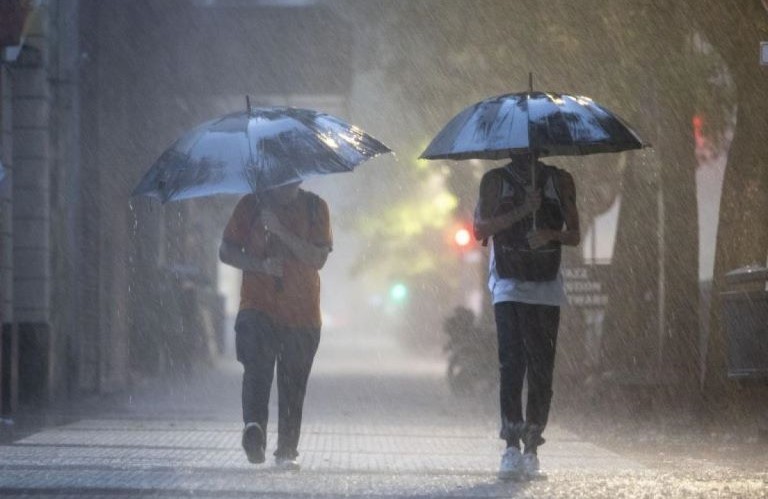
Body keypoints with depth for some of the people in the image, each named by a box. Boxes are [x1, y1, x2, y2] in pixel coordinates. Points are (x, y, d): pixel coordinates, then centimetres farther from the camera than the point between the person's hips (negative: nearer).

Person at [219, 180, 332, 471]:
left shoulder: (315, 208, 6)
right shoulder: (251, 204, 6)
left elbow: (318, 258, -6)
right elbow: (226, 251, 6)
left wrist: (280, 230, -16)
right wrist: (260, 265, -12)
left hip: (302, 314, 1)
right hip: (258, 306, -1)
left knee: (293, 384, 3)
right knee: (257, 367, -24)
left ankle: (287, 451, 11)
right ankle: (254, 427, -41)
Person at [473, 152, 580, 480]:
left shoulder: (560, 181, 12)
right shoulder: (496, 180, 8)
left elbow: (574, 236, 11)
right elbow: (481, 230, -2)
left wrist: (551, 234, -11)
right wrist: (522, 211, -12)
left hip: (546, 288, 2)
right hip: (509, 286, -2)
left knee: (541, 369, -2)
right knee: (511, 363, -14)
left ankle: (531, 448, 2)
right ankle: (512, 447, -16)